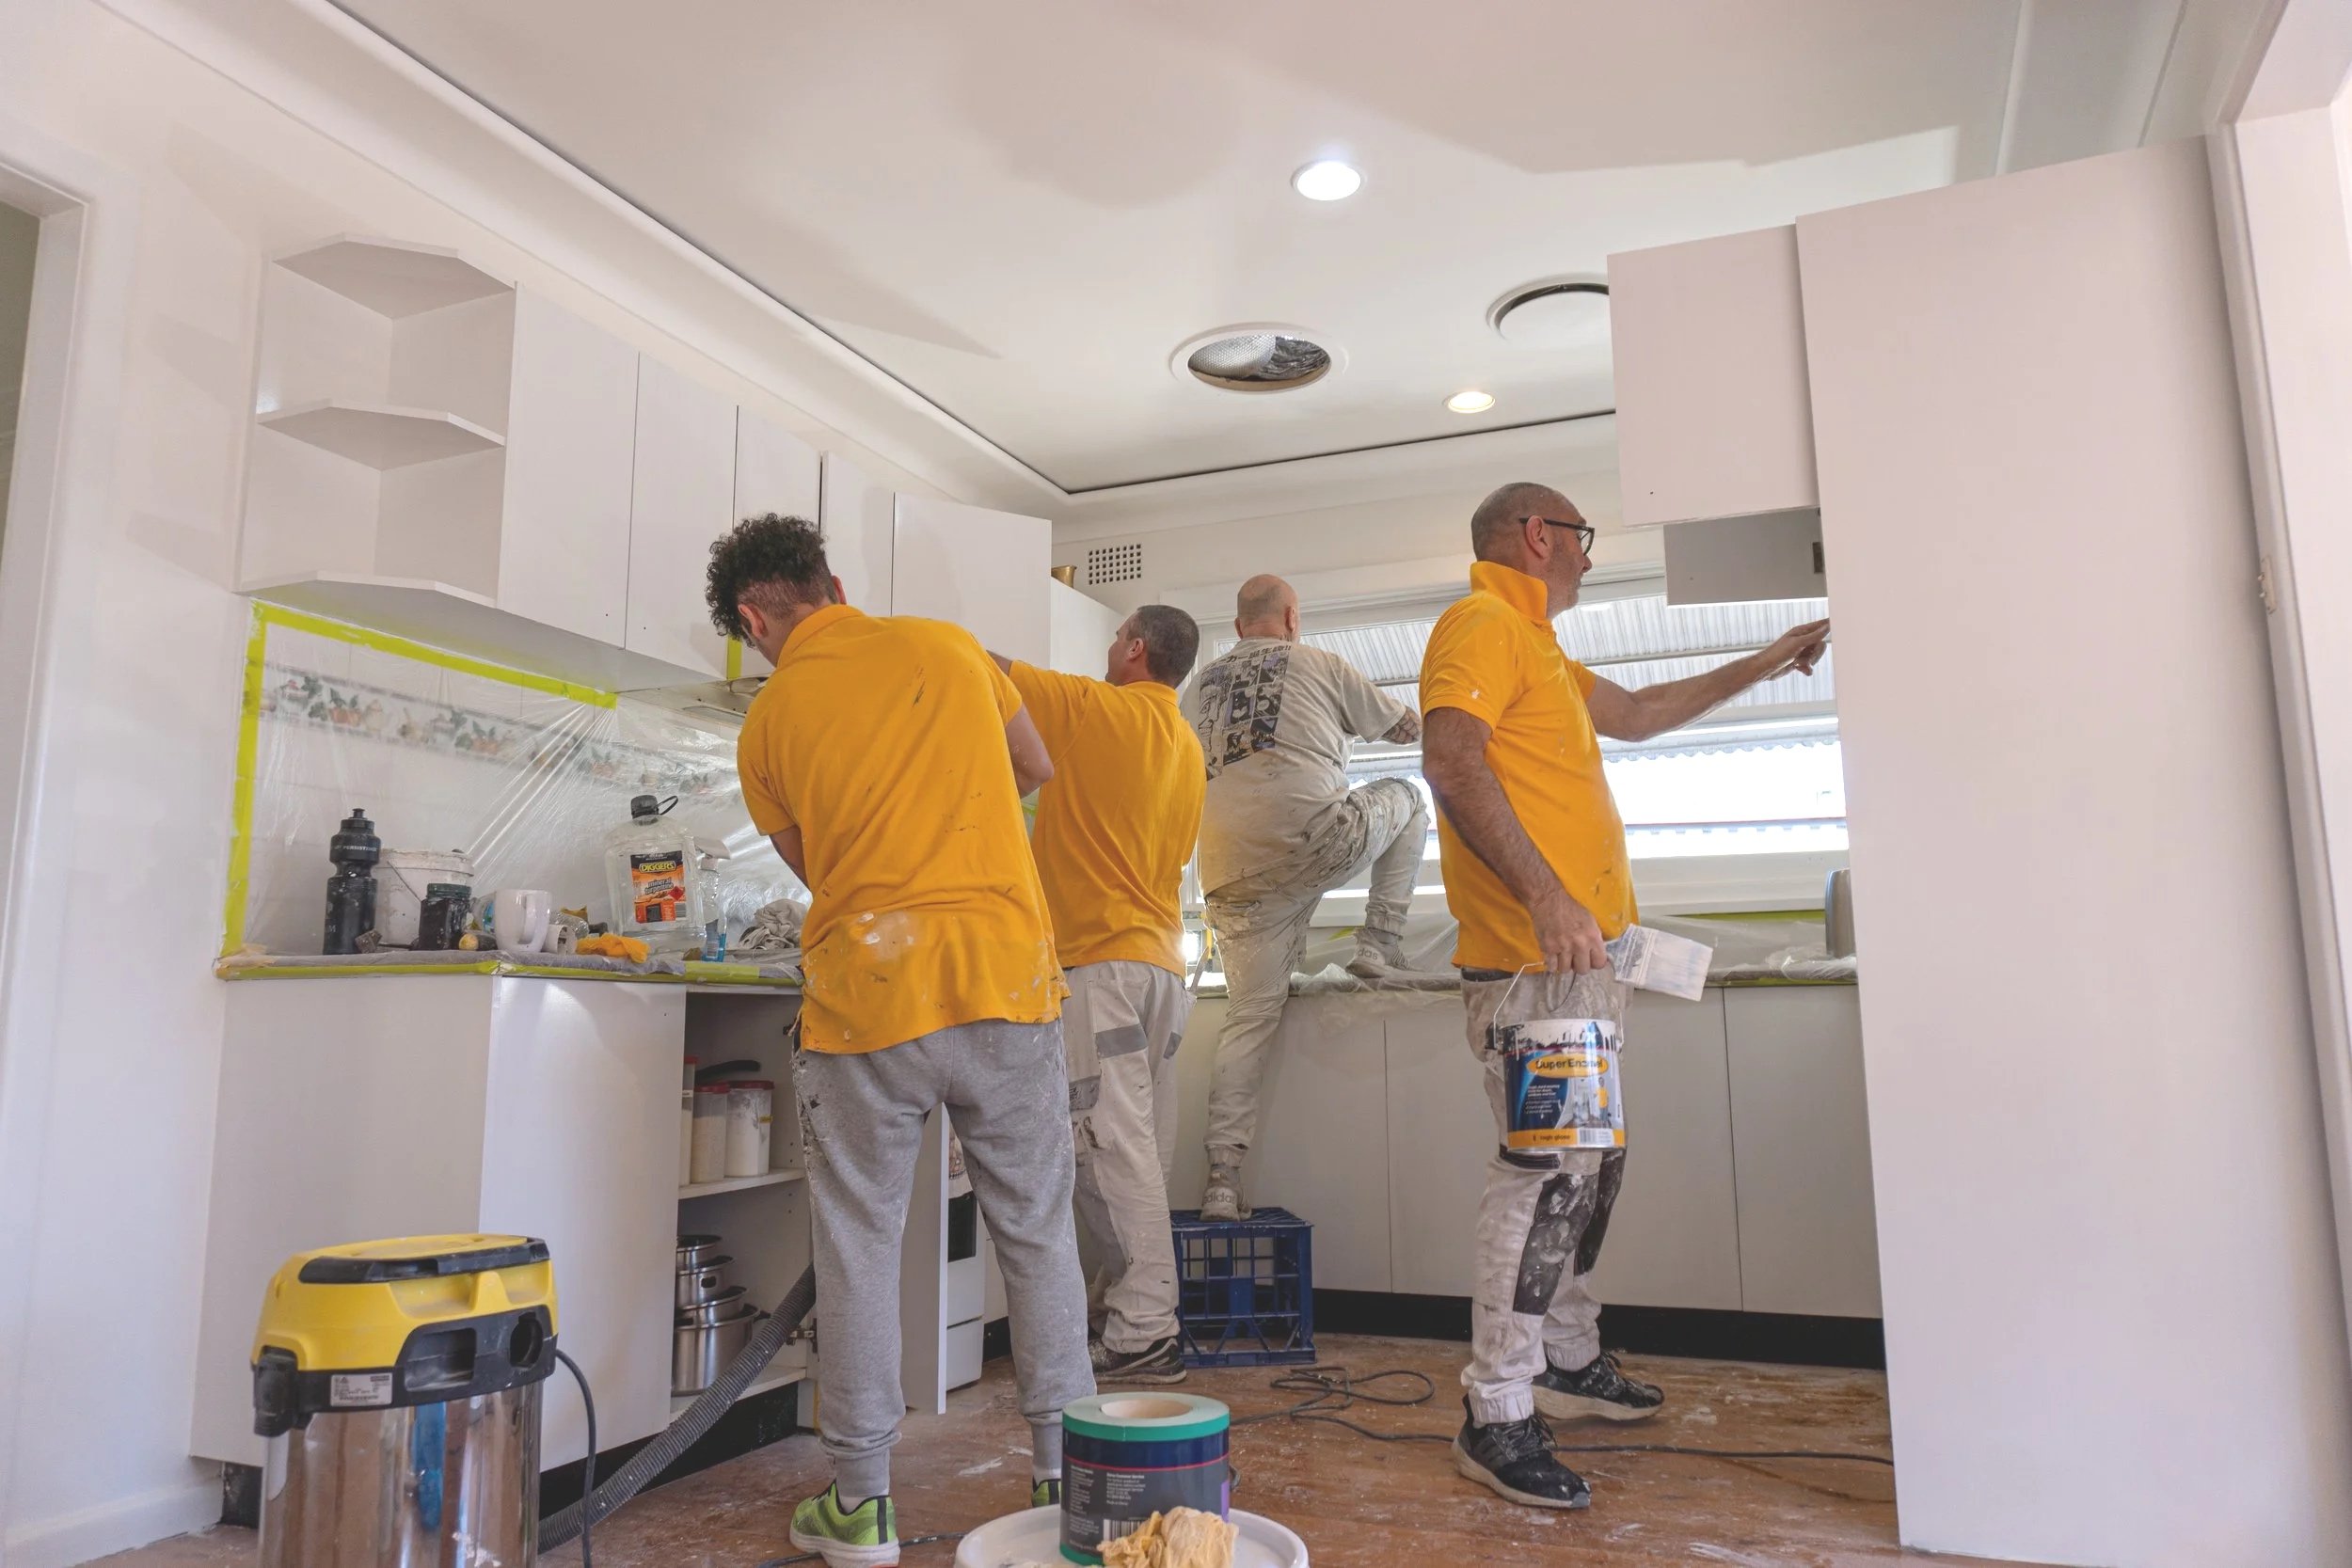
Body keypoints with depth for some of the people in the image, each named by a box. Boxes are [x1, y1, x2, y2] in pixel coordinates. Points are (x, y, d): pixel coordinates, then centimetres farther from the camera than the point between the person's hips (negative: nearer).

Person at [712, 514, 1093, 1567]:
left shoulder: (768, 724, 3)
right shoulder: (947, 646, 6)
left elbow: (813, 868, 13)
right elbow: (1034, 769, 20)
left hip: (866, 996, -1)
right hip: (1005, 978, 2)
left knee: (859, 1246, 12)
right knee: (1037, 1233, 12)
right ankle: (1062, 1475, 22)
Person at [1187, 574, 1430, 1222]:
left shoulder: (1202, 685, 22)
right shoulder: (1319, 665, 9)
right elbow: (1407, 728, 19)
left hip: (1232, 870, 5)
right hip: (1317, 838, -4)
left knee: (1250, 1015, 11)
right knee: (1405, 799, 24)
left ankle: (1222, 1177, 5)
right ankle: (1379, 943, 16)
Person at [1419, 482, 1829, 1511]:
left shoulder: (1535, 646, 25)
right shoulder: (1482, 625, -8)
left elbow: (1637, 715, 38)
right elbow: (1450, 762, -23)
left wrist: (1762, 666, 43)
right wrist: (1545, 896, -29)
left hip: (1579, 953, 11)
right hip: (1531, 959, -11)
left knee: (1590, 1163, 17)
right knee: (1546, 1173, -10)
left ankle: (1569, 1361, 31)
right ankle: (1496, 1417, -2)